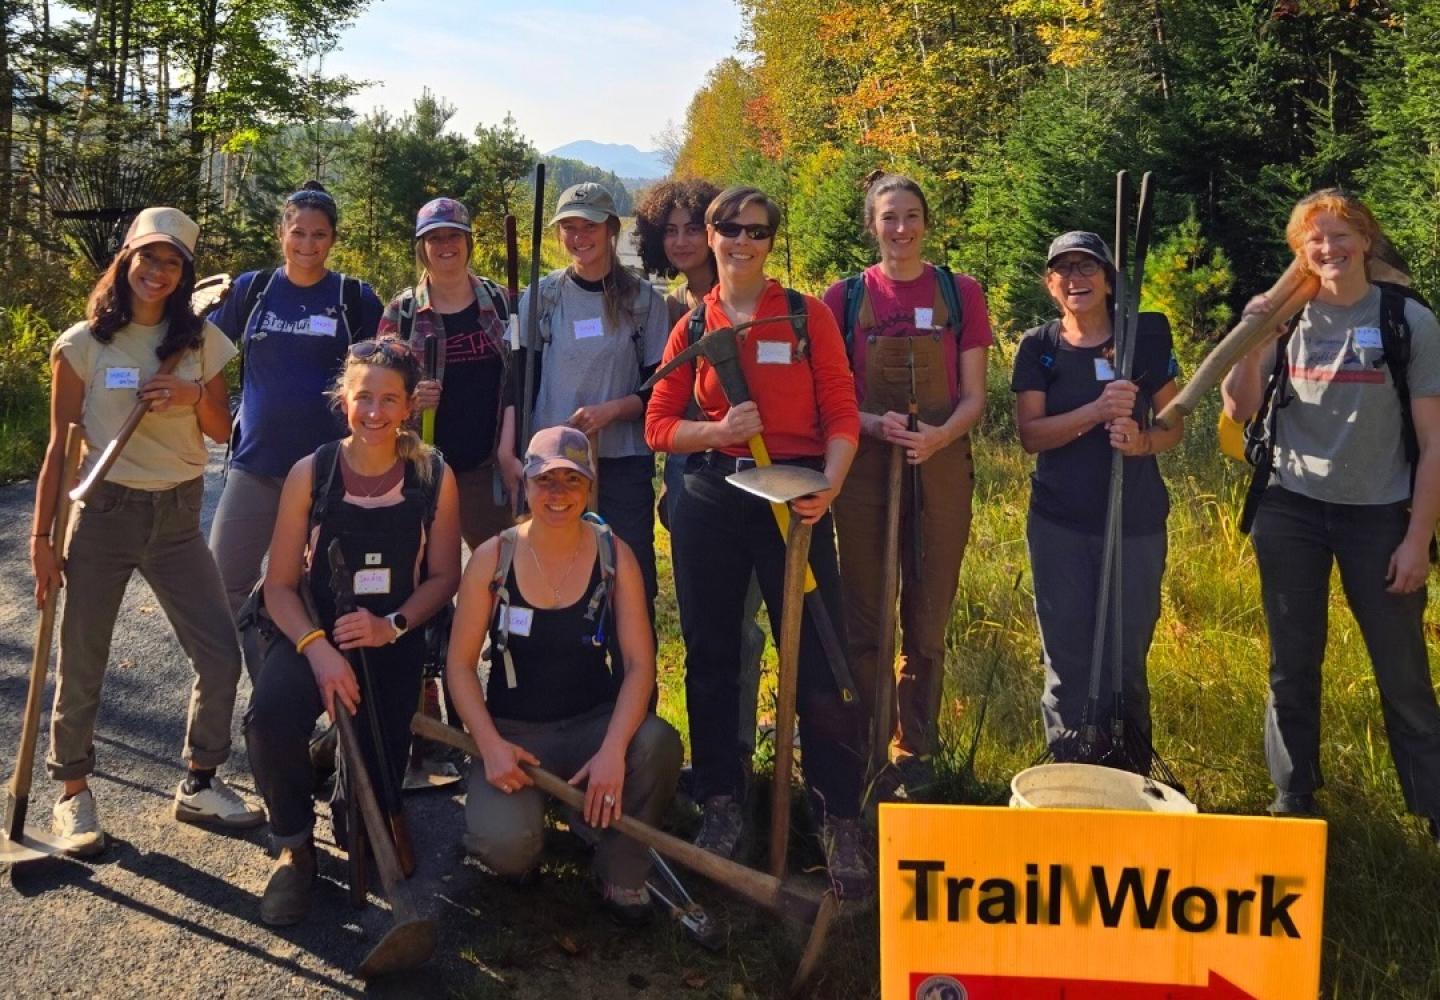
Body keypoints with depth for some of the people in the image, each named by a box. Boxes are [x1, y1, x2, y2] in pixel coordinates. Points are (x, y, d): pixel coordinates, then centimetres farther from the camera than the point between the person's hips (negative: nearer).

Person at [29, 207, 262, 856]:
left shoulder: (201, 342, 4)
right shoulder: (82, 344, -3)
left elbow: (222, 431, 9)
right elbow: (59, 445, -2)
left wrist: (193, 397, -13)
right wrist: (42, 538, -4)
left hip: (177, 516, 3)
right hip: (103, 512, -2)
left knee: (221, 656, 0)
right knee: (82, 666, 4)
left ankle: (199, 786, 18)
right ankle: (74, 793, 24)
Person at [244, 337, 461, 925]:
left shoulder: (434, 478, -6)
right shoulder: (311, 474, -8)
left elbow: (444, 577, 1)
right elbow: (279, 585, -7)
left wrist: (392, 625, -17)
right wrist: (317, 649, -23)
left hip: (393, 642, 1)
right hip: (314, 634, 0)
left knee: (374, 802, -7)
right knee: (269, 715, -33)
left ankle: (351, 807, 36)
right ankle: (294, 848, -3)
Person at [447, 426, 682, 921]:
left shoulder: (614, 556, -6)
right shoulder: (492, 559, -6)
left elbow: (639, 663, -11)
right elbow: (460, 664, -3)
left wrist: (613, 750, -26)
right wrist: (490, 745, -18)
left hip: (594, 722, 1)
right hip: (514, 731, -1)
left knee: (658, 743, -33)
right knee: (504, 846, -29)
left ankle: (622, 872, -5)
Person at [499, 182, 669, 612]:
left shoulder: (643, 299, 4)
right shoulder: (540, 297, 6)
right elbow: (519, 381, 6)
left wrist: (611, 410, -12)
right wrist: (507, 451, -4)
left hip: (624, 463, -1)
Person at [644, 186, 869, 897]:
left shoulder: (808, 315, 3)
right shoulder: (692, 327, 9)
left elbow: (842, 413, -1)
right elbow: (658, 425, 7)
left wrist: (828, 488, -17)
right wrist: (718, 430, -12)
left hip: (793, 498, -2)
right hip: (710, 500, 3)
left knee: (816, 659, -4)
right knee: (711, 657, 9)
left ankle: (840, 821, 8)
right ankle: (722, 804, 25)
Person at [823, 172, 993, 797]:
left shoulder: (960, 293, 5)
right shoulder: (846, 297, 4)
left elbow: (973, 395, 3)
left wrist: (939, 436, -18)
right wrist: (874, 425, -16)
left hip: (941, 468, 0)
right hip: (865, 468, 0)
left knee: (928, 621, 7)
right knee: (864, 617, 5)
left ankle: (916, 753, 20)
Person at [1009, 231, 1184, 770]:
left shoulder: (1147, 337, 2)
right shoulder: (1038, 347, 2)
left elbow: (1173, 424, 4)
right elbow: (1031, 434, -7)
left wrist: (1141, 441, -18)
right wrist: (1098, 411, -22)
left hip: (1136, 522, 0)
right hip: (1059, 525, 0)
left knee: (1126, 659, 6)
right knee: (1067, 660, 6)